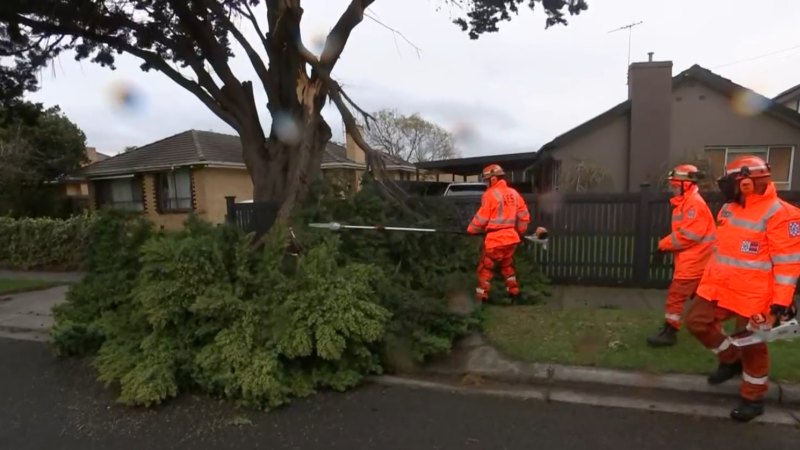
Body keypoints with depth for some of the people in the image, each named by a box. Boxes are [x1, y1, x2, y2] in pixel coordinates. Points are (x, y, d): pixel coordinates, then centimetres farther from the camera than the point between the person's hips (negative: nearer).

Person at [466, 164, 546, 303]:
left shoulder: (490, 194, -12)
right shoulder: (514, 193, 8)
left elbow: (482, 217, -11)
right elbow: (524, 216, 12)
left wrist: (471, 230, 4)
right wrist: (520, 231, 24)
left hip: (495, 238, -7)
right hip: (511, 237, 7)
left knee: (485, 268, 4)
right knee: (507, 266, 24)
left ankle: (481, 297, 7)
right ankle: (514, 292, 29)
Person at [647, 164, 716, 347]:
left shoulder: (694, 203, -17)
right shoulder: (684, 203, 15)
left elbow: (687, 235, -23)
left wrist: (663, 244, -14)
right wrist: (666, 244, 2)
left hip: (693, 260, -10)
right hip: (691, 259, 10)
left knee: (676, 295, -9)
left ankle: (669, 332, -4)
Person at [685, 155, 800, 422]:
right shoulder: (728, 209, 8)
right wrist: (708, 280, 19)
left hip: (753, 295, -7)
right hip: (719, 287, 8)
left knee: (752, 346, 6)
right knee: (696, 321, 8)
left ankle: (753, 398, 25)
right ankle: (731, 359, 31)